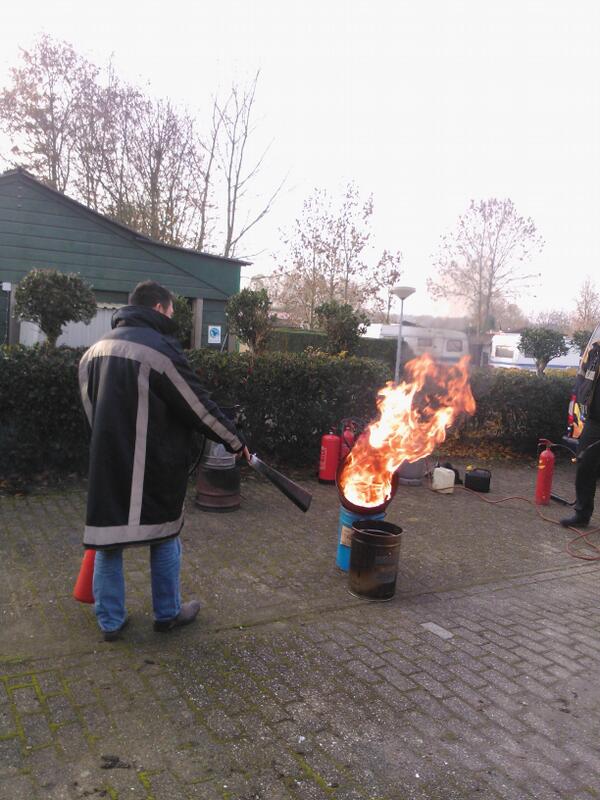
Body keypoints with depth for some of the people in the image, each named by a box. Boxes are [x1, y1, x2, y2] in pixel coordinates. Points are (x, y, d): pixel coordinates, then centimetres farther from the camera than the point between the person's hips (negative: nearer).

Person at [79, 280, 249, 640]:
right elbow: (199, 406, -11)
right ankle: (168, 613, 25)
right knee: (164, 537, 11)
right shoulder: (160, 347, -13)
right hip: (152, 467, -6)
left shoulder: (95, 350, 11)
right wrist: (236, 441, 0)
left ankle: (110, 621, 20)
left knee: (109, 539, 12)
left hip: (107, 463, 6)